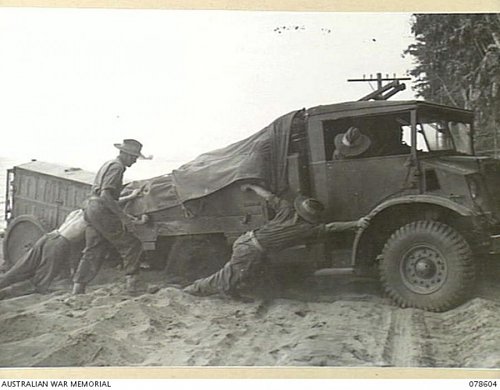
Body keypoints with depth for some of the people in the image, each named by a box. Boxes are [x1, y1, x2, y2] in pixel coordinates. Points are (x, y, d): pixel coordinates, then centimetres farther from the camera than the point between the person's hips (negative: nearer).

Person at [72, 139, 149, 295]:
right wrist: (123, 217, -20)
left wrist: (130, 197, 33)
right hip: (102, 212, -10)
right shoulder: (116, 167, -8)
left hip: (91, 210, 10)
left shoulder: (108, 165, 24)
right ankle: (131, 285, -4)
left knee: (93, 252, 10)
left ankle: (78, 289, 6)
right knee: (132, 245, -3)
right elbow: (105, 196, -20)